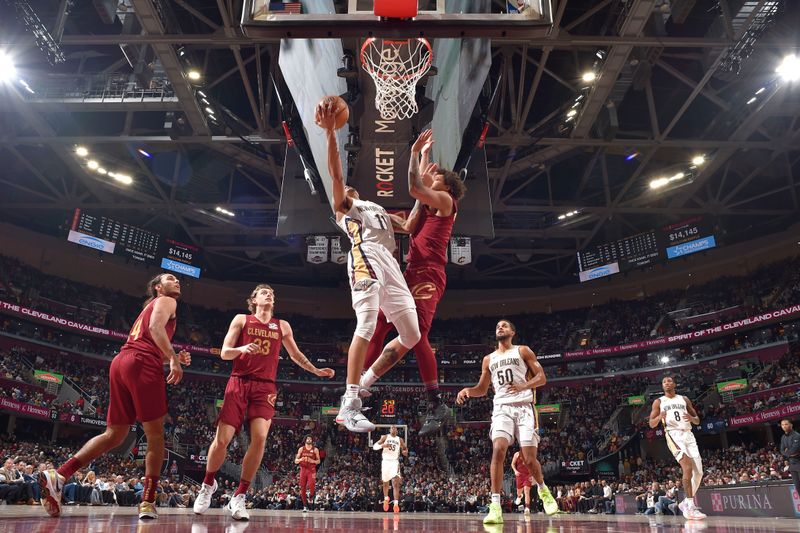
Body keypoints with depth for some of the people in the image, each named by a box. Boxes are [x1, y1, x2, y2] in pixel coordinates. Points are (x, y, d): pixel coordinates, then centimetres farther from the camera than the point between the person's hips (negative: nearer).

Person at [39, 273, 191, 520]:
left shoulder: (150, 307, 35)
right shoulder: (167, 301, 8)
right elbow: (155, 328, -13)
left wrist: (175, 357, 25)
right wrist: (173, 359, -18)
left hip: (120, 362, 8)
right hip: (141, 365, -8)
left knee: (114, 435, 11)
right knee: (155, 434, -2)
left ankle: (58, 476, 0)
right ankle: (148, 502, -4)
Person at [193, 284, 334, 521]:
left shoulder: (282, 326, 16)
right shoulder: (241, 320, 9)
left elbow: (295, 354, 26)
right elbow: (224, 353, 3)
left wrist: (317, 371, 18)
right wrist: (242, 348, -17)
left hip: (265, 387, 2)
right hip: (239, 383, -1)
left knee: (259, 438, -18)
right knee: (222, 439, -7)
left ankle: (238, 497, -5)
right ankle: (208, 484, 22)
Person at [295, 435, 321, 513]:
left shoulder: (315, 449, 3)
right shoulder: (301, 449, 5)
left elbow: (318, 461, 5)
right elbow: (295, 461, 4)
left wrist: (312, 461, -14)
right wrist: (301, 459, -17)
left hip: (312, 470, -2)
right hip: (303, 469, 2)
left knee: (311, 485, -21)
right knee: (302, 488, 1)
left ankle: (312, 496, 13)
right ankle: (305, 506, 12)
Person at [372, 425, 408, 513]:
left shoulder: (400, 439, 8)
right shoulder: (385, 437, 3)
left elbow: (405, 448, 19)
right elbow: (374, 447, -2)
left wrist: (405, 452, -5)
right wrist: (383, 445, -21)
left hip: (395, 462, 0)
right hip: (386, 461, 0)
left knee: (395, 483, -16)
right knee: (385, 482, 12)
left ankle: (396, 504, -19)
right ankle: (386, 498, 38)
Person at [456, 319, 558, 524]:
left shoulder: (523, 351, 8)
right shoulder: (489, 359, 18)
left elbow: (542, 377, 2)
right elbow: (482, 389, 20)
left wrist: (523, 386, -17)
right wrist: (467, 390, -2)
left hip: (524, 406, -2)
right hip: (502, 408, 2)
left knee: (529, 458, -5)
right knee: (498, 449, -21)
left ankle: (543, 489, 28)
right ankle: (495, 506, -20)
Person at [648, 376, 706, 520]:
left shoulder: (684, 399, 17)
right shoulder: (658, 402, 8)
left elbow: (698, 421, 17)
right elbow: (651, 424, 4)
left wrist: (691, 418, -8)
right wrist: (660, 417, -18)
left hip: (688, 434, 5)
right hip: (673, 435, -5)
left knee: (698, 472, 2)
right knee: (687, 467, -23)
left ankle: (686, 503, 22)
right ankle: (690, 507, -17)